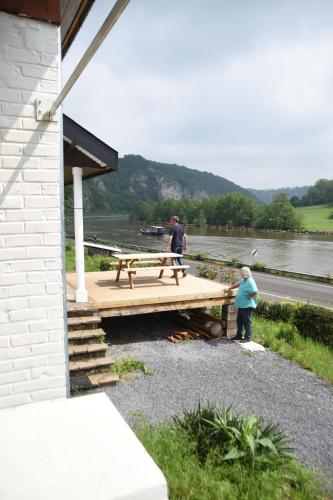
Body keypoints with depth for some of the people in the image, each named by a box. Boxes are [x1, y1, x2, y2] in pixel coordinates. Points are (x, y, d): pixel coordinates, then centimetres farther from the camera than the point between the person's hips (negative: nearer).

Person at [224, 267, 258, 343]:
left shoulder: (250, 282, -21)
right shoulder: (244, 280, 11)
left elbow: (255, 292, -30)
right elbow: (238, 284, 27)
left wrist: (248, 297, -18)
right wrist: (229, 288, 25)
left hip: (247, 306, -10)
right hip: (241, 305, 10)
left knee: (247, 322, 1)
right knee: (239, 321, 18)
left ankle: (248, 337, 12)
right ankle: (239, 335, 30)